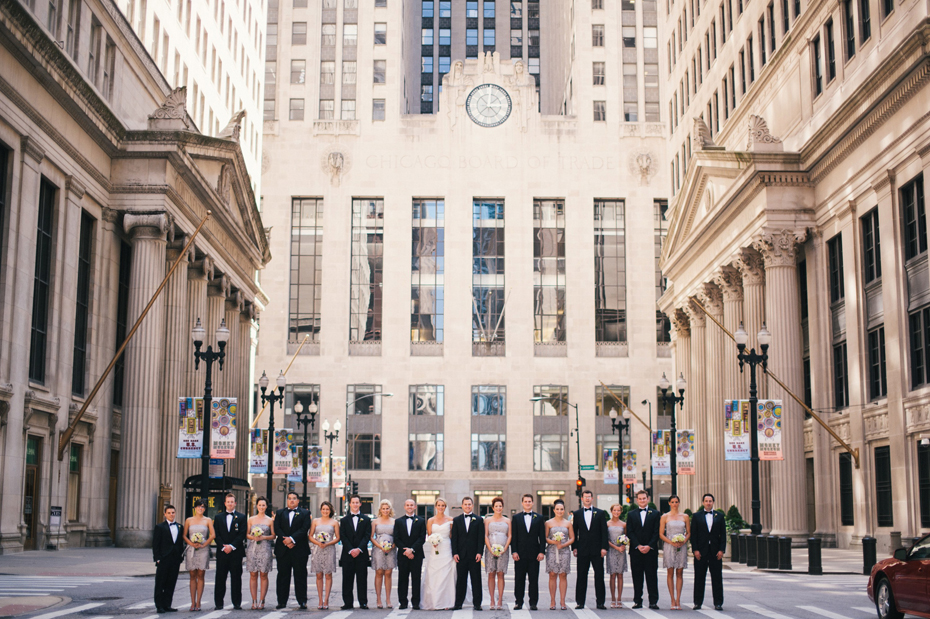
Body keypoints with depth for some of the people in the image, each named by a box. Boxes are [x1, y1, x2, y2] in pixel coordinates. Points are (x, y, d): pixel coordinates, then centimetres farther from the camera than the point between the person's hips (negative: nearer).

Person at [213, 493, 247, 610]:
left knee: (236, 578, 0)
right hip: (222, 552, 1)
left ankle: (237, 603, 4)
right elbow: (216, 534, 5)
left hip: (236, 552, -1)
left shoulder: (241, 517, 7)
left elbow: (242, 534, -1)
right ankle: (219, 603, 7)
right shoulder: (218, 517, 12)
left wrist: (232, 546, -11)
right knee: (220, 578, 2)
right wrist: (223, 547, -8)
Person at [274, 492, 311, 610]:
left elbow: (304, 529, -5)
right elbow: (277, 529, 3)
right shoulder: (280, 513, 14)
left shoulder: (304, 513, 8)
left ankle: (302, 601, 3)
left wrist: (292, 539, -16)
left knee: (300, 576, 0)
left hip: (299, 549, -2)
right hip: (283, 550, 2)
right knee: (282, 575, 4)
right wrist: (285, 540, -12)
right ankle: (282, 602, 9)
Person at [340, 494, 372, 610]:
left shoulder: (366, 519, 9)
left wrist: (359, 549, -12)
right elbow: (343, 537, 2)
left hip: (362, 553, -1)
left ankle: (363, 602, 3)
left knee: (362, 578, 0)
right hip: (348, 553, 1)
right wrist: (351, 550, -11)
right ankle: (348, 602, 6)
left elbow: (367, 536, 1)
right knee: (347, 579, 1)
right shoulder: (344, 520, 10)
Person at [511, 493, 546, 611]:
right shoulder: (516, 518, 8)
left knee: (534, 579, 1)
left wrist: (542, 552, -4)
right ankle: (518, 602, 7)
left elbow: (542, 537, 6)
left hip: (534, 554, 0)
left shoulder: (539, 518, 9)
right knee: (519, 579, 2)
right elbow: (513, 536, 5)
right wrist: (514, 551, -5)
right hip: (520, 553, 0)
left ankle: (533, 603, 6)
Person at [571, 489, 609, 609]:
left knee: (599, 576, 0)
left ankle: (600, 602, 5)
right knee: (581, 576, 2)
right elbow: (574, 532, 11)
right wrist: (574, 547, 2)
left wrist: (604, 547, -5)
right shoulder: (577, 514, 10)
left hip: (597, 550, -1)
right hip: (583, 550, 1)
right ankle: (580, 602, 7)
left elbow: (604, 531, 3)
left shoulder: (600, 513, 7)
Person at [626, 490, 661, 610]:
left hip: (651, 549, -1)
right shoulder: (631, 514, 10)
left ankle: (653, 601, 2)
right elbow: (629, 532, 4)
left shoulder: (655, 514, 7)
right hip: (635, 550, 1)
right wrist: (638, 546, -8)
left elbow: (657, 532, 1)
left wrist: (649, 546, -10)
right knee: (637, 576, 2)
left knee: (652, 576, -1)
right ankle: (637, 601, 6)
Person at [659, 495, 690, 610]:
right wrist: (671, 542, -12)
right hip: (669, 547, -2)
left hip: (682, 547, 2)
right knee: (671, 573, -2)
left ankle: (678, 600, 3)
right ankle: (673, 601, 0)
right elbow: (661, 534, 1)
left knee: (680, 573, 1)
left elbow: (689, 533, 12)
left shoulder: (685, 517, 10)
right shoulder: (665, 517, 4)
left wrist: (684, 541, -8)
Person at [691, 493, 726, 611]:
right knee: (699, 578, 3)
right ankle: (698, 602, 9)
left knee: (717, 578, 2)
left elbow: (723, 534, 6)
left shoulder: (719, 516, 9)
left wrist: (721, 550, -4)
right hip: (701, 552, -1)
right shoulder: (697, 516, 6)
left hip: (715, 551, 1)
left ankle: (718, 603, 6)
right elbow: (693, 534, 3)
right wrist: (695, 550, -7)